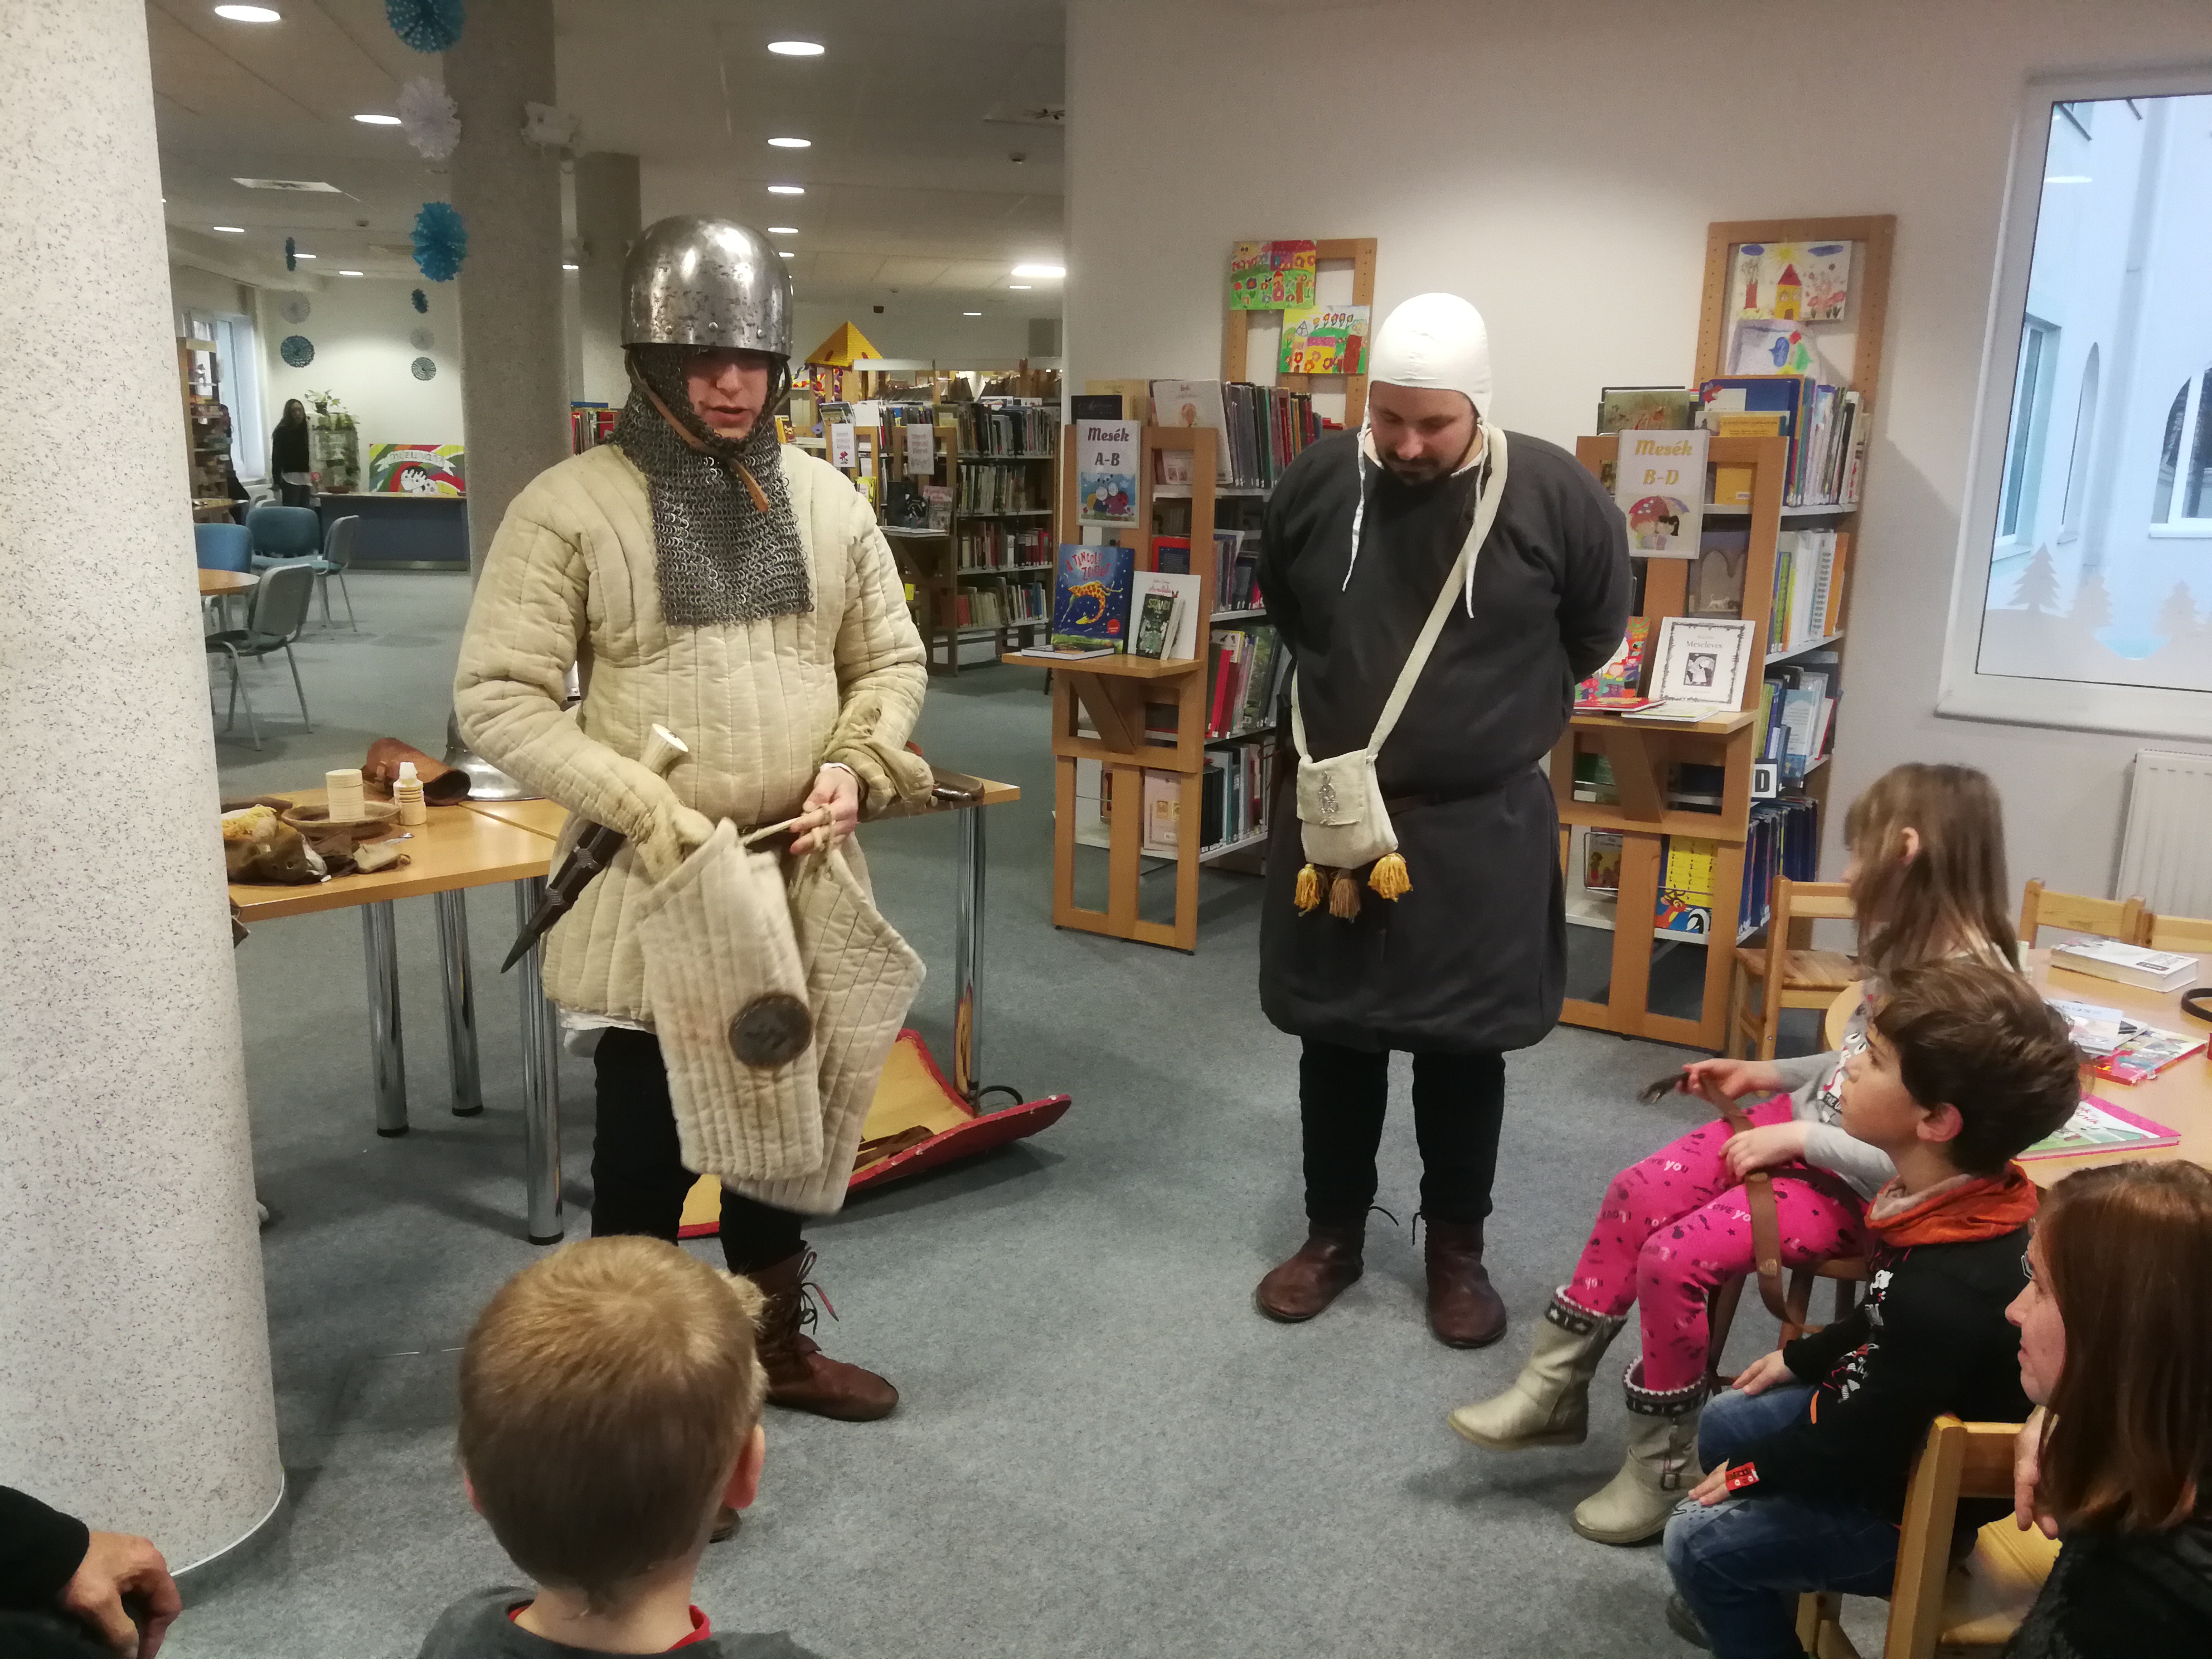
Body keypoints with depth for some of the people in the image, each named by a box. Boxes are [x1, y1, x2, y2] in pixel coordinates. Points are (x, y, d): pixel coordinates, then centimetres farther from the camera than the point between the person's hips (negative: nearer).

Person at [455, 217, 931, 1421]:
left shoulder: (826, 499, 4)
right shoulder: (569, 506, -9)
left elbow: (890, 659, 11)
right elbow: (497, 697, -11)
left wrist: (856, 769, -9)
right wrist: (649, 817, -21)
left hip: (801, 877, 5)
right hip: (649, 891, -4)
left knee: (785, 1120, 20)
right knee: (649, 1143, 9)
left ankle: (777, 1342, 41)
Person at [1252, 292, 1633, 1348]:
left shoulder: (1556, 494, -12)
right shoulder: (1315, 484, -5)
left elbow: (1595, 632, 5)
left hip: (1480, 825, -2)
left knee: (1463, 1045, 9)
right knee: (1333, 1033, 12)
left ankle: (1457, 1251, 28)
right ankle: (1332, 1234, 30)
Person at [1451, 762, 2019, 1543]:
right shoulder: (1911, 947, 2)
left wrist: (1803, 1139, -22)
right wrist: (1767, 1074, 10)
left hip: (1860, 1186, -9)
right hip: (1806, 1125, 9)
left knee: (1674, 1261, -18)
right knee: (1636, 1195, -4)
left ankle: (1665, 1465, 5)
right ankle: (1554, 1388, 9)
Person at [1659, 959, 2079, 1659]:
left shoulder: (1947, 1290, -39)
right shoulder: (1957, 1207, -11)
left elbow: (1864, 1444, -26)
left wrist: (1752, 1471, -11)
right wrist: (1801, 1358, 18)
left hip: (1910, 1501, -9)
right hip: (1885, 1422, 9)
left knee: (1698, 1539, -7)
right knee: (1725, 1424, 21)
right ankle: (1753, 1596, 43)